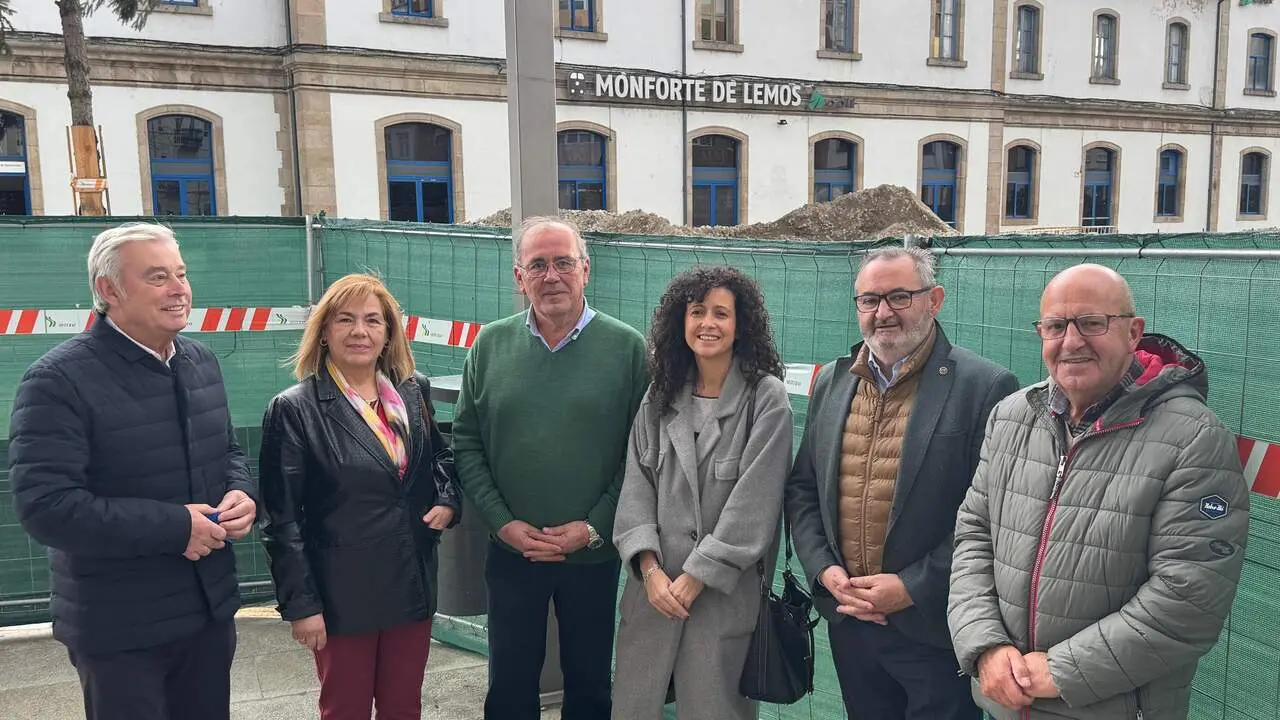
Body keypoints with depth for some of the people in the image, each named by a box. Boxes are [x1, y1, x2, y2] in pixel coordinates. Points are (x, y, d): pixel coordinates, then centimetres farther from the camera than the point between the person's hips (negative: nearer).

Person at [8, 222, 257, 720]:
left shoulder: (201, 362, 6)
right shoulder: (59, 380, -16)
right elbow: (44, 506, -23)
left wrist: (241, 494, -7)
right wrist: (176, 527, -25)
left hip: (210, 608, 6)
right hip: (119, 628, -6)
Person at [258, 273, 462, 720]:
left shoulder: (414, 392, 3)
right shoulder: (295, 409, -11)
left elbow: (441, 455, 19)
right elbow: (282, 518, -10)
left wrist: (448, 500, -2)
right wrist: (300, 603, -12)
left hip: (412, 584, 4)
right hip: (343, 594, -4)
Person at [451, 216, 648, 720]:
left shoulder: (627, 348, -7)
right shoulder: (491, 345, 0)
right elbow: (466, 443, 2)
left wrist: (594, 526, -13)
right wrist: (503, 522, -7)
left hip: (594, 553, -1)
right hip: (511, 550, 2)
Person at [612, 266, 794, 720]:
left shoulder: (766, 398, -8)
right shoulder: (661, 395, 7)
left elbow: (753, 500, -12)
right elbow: (637, 485, 4)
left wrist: (697, 577, -12)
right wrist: (649, 568, -8)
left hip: (726, 591, -4)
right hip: (654, 584, 4)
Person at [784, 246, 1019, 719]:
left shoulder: (984, 388, -12)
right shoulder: (832, 382, 6)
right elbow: (802, 488, 11)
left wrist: (912, 588, -16)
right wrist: (823, 568, -3)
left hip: (934, 630, -5)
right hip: (848, 622, 5)